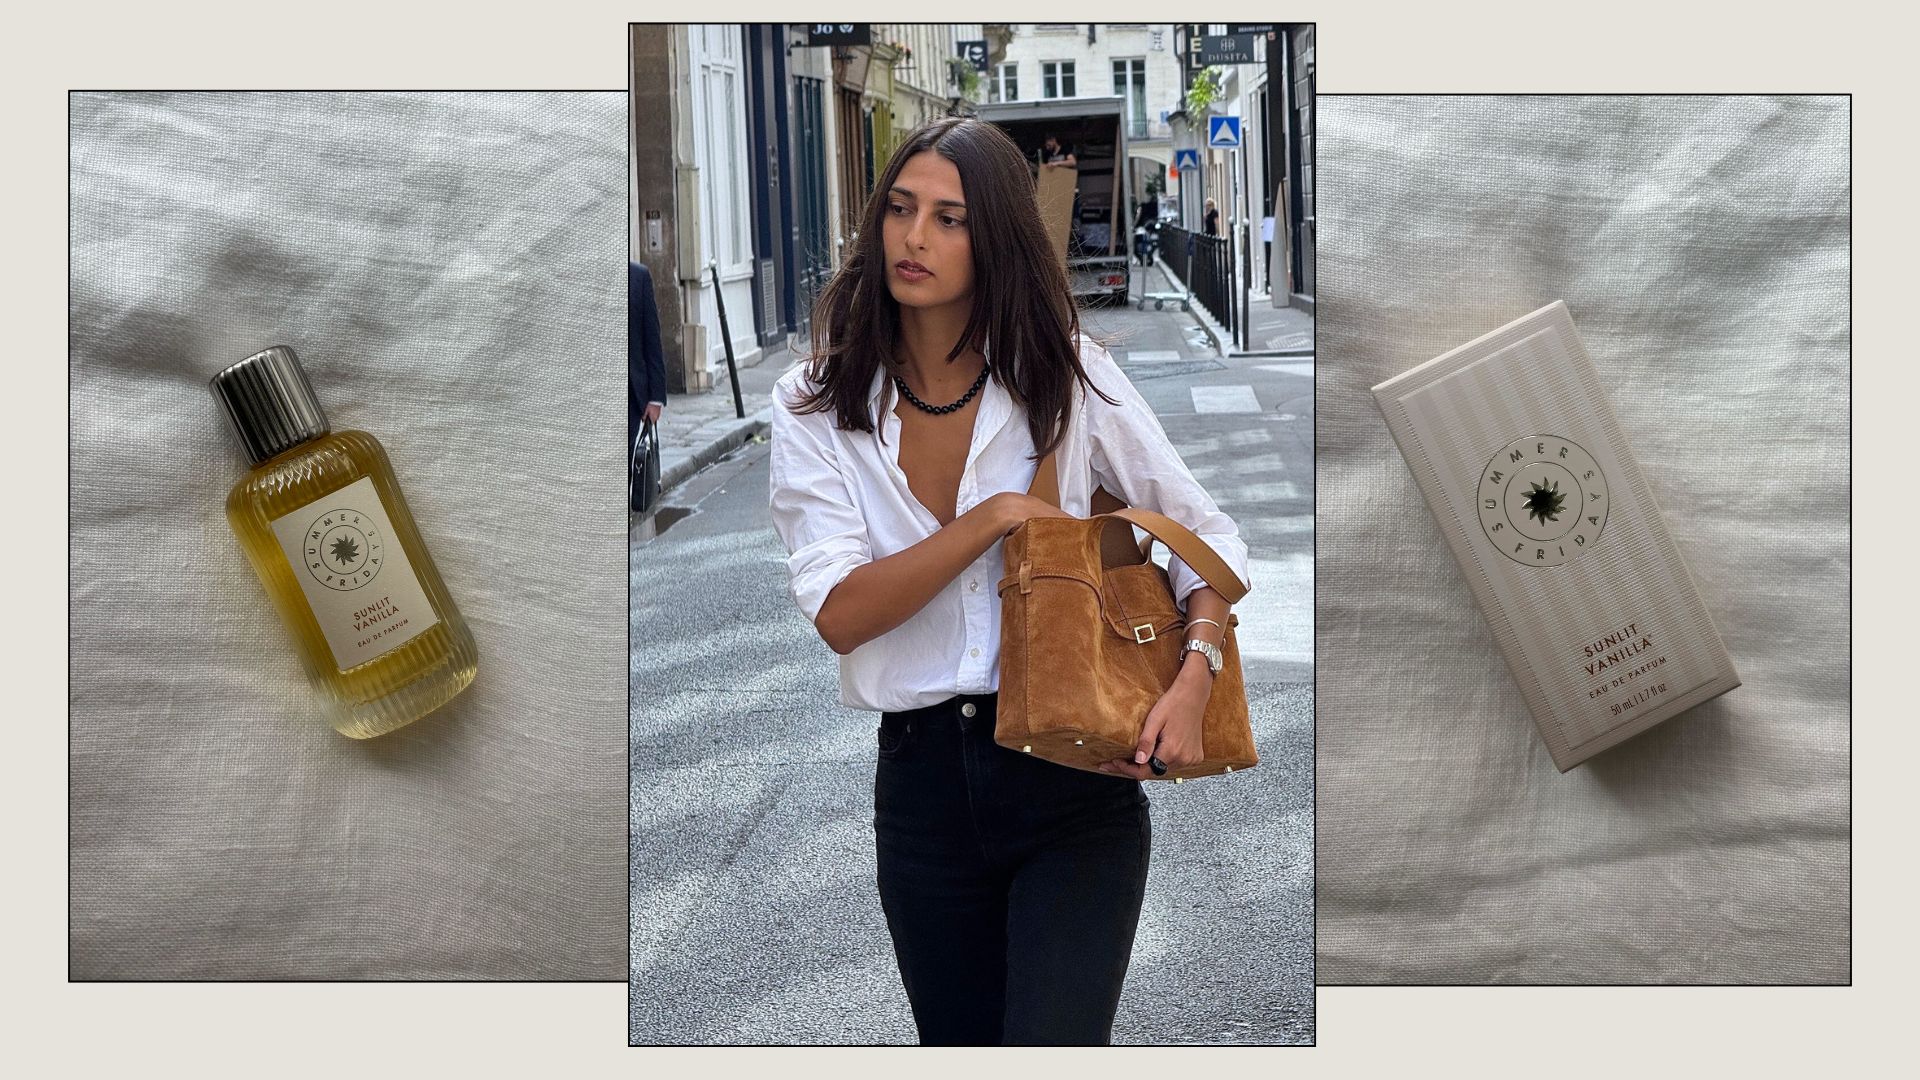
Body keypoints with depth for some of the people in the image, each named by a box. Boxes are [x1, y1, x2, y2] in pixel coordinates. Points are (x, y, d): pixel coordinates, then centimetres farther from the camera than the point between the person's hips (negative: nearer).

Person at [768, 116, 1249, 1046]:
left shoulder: (1066, 378, -2)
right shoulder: (813, 410, -1)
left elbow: (1206, 535, 2)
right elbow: (840, 613, -11)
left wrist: (1193, 682, -16)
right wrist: (997, 517, -17)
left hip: (1075, 772, -2)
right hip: (923, 783, 2)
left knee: (1052, 1038, -16)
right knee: (959, 1040, 17)